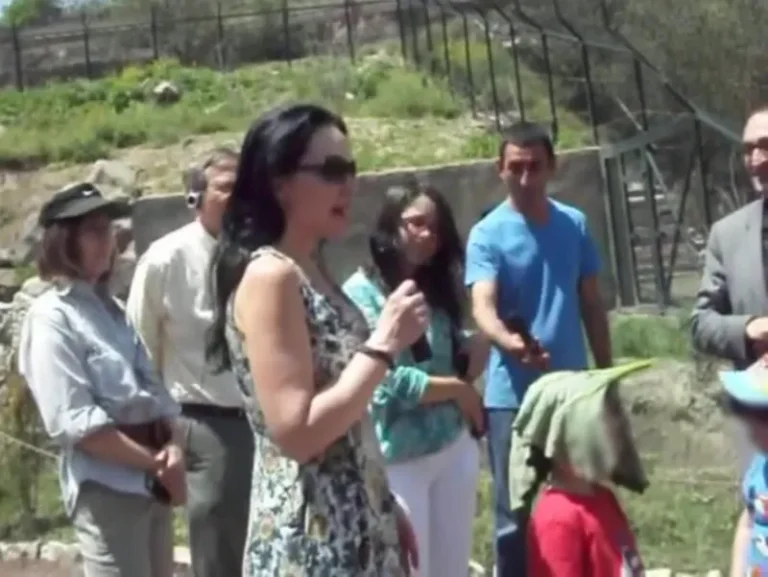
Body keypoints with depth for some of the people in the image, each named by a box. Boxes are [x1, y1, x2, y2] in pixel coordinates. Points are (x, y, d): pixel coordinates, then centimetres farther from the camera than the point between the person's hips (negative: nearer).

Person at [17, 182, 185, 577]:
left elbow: (152, 392, 11)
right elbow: (75, 424, -18)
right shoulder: (52, 317, -10)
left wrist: (174, 448, -9)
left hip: (151, 483, 8)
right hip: (105, 488, -8)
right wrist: (156, 464, -15)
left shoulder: (112, 310, 13)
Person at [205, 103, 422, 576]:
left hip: (355, 530, 9)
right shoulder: (269, 275, -17)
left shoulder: (312, 271, 10)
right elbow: (296, 432, -23)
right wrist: (384, 345, -18)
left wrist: (384, 509, 17)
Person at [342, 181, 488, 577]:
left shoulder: (436, 291, 10)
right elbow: (386, 383, -18)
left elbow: (458, 365, 13)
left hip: (456, 447, 6)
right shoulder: (362, 291, -10)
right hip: (400, 457, -6)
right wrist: (458, 390, -8)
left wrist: (477, 349, -9)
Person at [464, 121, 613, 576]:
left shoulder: (574, 224, 4)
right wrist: (510, 343, -43)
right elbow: (483, 307, -23)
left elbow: (592, 305, 11)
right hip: (512, 395, -4)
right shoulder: (487, 234, -8)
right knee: (514, 513, 3)